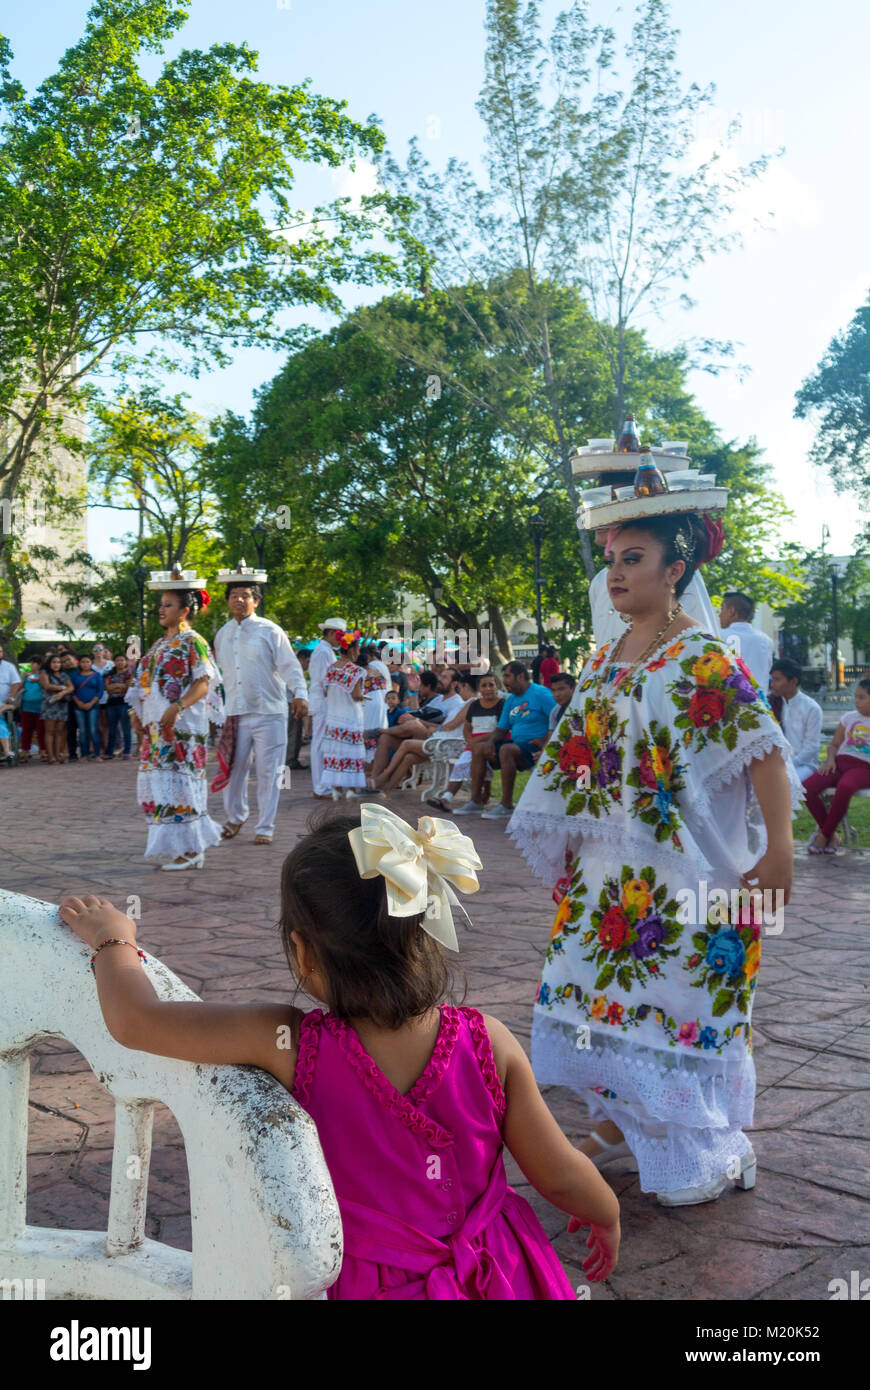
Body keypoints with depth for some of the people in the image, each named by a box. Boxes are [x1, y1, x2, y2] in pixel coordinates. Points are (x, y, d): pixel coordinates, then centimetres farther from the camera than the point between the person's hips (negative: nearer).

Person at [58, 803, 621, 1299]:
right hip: (498, 1276, 3)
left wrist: (113, 938, 1)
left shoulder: (293, 1046, -26)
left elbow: (136, 1021, -18)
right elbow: (560, 1175, -8)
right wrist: (606, 1215, 14)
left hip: (377, 1287, -2)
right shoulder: (489, 1044, -20)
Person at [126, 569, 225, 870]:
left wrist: (176, 708, -26)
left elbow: (204, 683, -16)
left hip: (183, 725, -9)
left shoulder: (193, 643, -8)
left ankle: (190, 850, 0)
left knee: (179, 782, -8)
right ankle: (182, 848, 17)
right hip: (157, 726, 9)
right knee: (159, 783, 8)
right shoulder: (160, 644, 18)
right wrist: (138, 712, 11)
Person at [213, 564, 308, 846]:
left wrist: (300, 694, -24)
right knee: (233, 768, 9)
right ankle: (234, 817, 31)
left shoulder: (270, 631, -3)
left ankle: (265, 828, 12)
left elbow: (290, 665, -9)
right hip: (235, 714, 4)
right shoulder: (223, 635, 12)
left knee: (268, 772, 1)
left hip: (268, 713, -4)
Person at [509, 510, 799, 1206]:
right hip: (608, 868, 7)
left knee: (679, 996, 1)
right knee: (603, 987, 13)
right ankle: (621, 1120, 32)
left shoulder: (705, 658, -13)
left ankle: (716, 1154, 19)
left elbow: (766, 753, -18)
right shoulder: (605, 659, 9)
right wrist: (571, 846, 17)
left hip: (684, 871, -7)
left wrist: (779, 850, -23)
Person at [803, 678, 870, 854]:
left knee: (844, 787, -40)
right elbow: (834, 744, 24)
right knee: (807, 788, -23)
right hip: (840, 762, 5)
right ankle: (831, 837, -9)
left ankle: (823, 835, -23)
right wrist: (830, 759, 5)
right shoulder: (849, 717, 19)